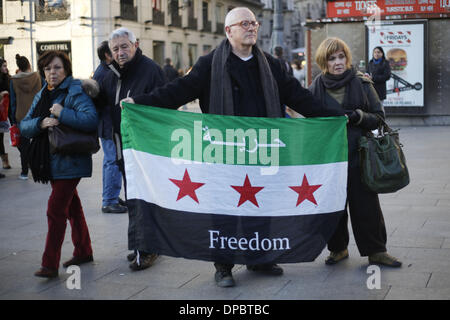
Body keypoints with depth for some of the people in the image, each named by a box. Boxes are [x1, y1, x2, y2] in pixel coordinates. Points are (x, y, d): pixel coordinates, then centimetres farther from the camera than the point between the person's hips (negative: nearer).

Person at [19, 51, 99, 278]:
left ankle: (50, 264, -5)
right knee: (72, 206, 18)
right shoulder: (41, 96, 13)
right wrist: (40, 123, -13)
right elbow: (24, 126, 7)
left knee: (56, 210, -10)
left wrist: (62, 114, -26)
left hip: (69, 162, -8)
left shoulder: (76, 91, -11)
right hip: (51, 161, 8)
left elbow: (91, 120, -25)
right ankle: (83, 251, 31)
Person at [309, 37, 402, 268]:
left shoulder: (362, 83, 3)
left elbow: (378, 116, 3)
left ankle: (375, 251, 13)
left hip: (358, 155, -1)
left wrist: (359, 117, -15)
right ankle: (338, 248, 24)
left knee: (366, 205, 0)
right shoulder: (317, 86, 4)